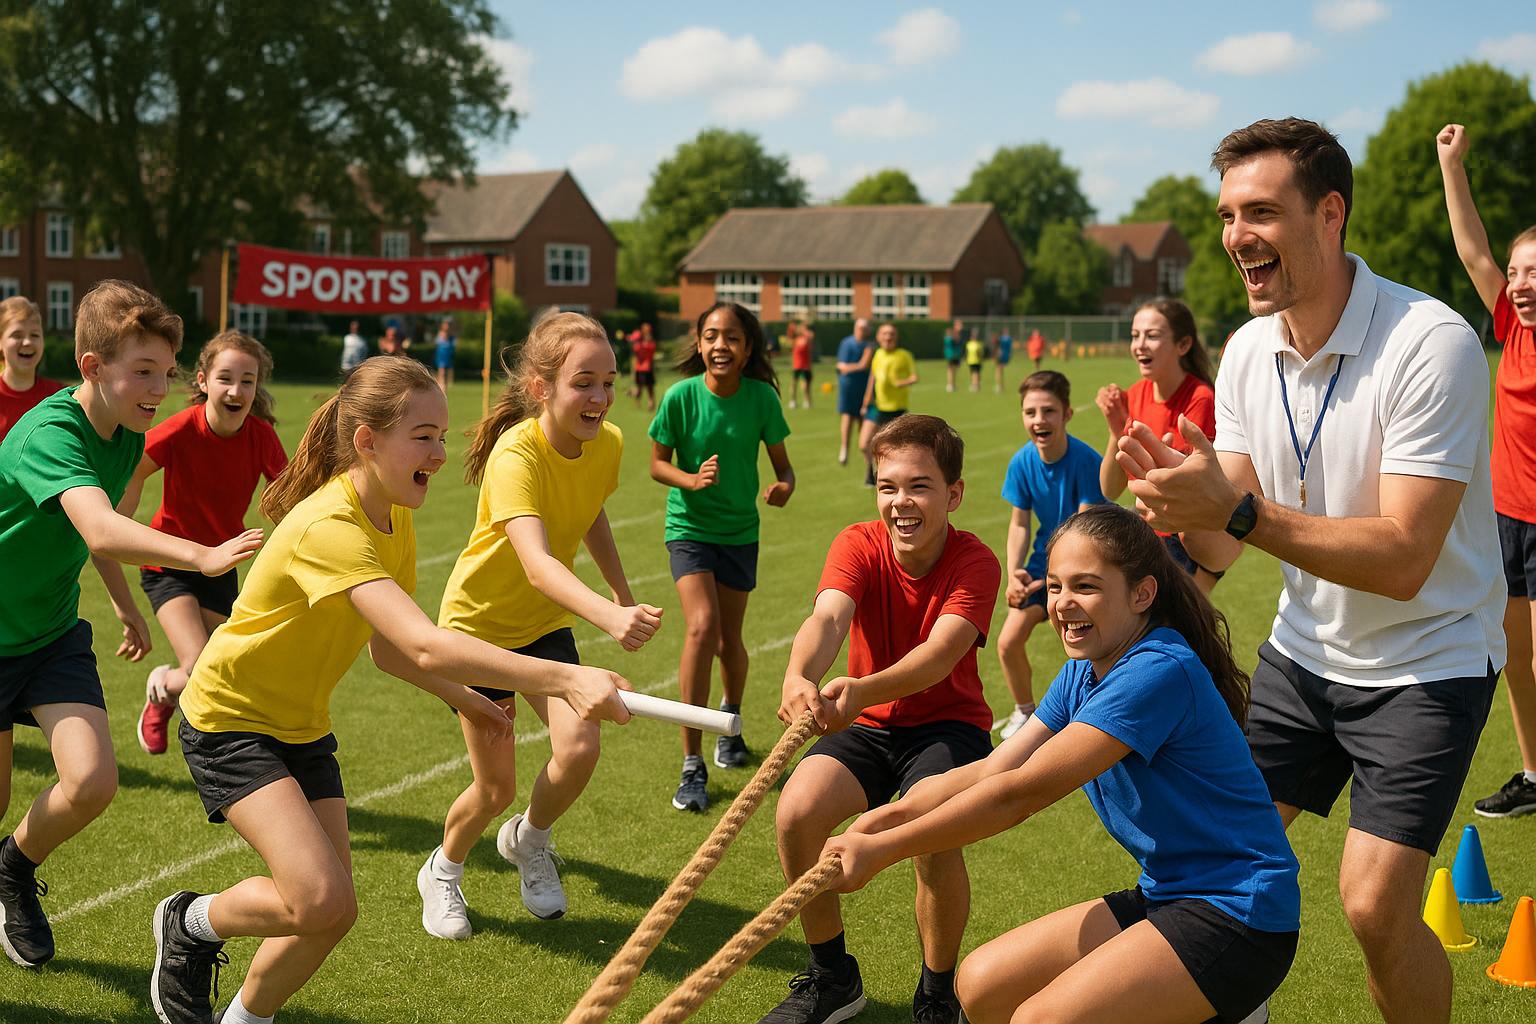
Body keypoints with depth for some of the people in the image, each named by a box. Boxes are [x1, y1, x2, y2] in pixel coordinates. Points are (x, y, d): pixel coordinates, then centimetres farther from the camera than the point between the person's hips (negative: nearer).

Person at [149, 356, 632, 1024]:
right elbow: (427, 646, -44)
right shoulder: (330, 526, -31)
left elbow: (388, 649, 12)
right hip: (229, 719, -8)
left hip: (303, 725, 8)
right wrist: (561, 680, -51)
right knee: (321, 900, -21)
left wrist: (466, 701, 1)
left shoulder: (395, 523, -1)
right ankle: (191, 922, 8)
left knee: (330, 912, 1)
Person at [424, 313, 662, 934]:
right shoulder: (516, 454, -33)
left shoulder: (607, 444, -12)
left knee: (579, 747, -16)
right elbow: (537, 563, -49)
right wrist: (609, 617, -64)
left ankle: (528, 840, 17)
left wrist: (625, 594, 14)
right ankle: (443, 872, 32)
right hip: (479, 623, -5)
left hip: (546, 624, 5)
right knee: (496, 788, -1)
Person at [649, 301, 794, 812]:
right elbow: (657, 463, -5)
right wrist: (692, 479, -25)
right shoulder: (681, 396, -14)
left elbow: (782, 463, -2)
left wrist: (783, 486, -24)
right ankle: (692, 766, -14)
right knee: (702, 626, -21)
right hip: (689, 526, -2)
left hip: (740, 530, 2)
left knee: (729, 641, 11)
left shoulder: (761, 397, -11)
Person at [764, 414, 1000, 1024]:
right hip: (868, 725, 3)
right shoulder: (859, 545, -10)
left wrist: (862, 690, -55)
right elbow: (827, 616, -30)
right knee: (795, 813, -22)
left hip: (948, 726, -3)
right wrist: (798, 679, -54)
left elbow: (942, 651, -34)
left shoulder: (975, 563, -17)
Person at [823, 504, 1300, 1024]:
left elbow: (1021, 793, -25)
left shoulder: (1161, 673, -22)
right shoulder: (1082, 673, 7)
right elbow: (989, 772, 0)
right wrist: (886, 816, -16)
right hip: (1165, 897, 9)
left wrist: (882, 849, -23)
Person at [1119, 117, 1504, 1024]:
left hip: (1427, 661, -6)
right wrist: (1178, 495, -27)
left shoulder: (1432, 345, -23)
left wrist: (1239, 509, -38)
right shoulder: (1248, 352, -2)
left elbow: (1403, 561, -29)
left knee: (1376, 907, -13)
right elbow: (1220, 548, -4)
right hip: (1303, 651, 6)